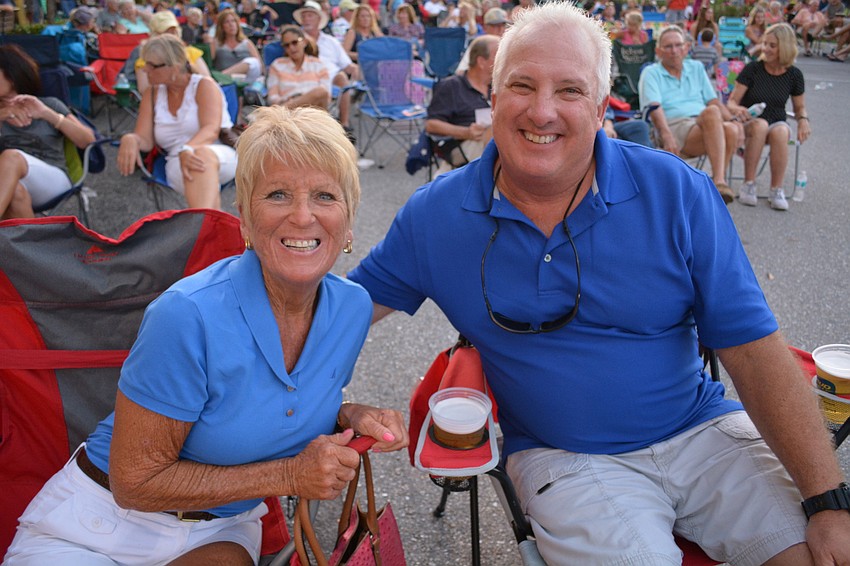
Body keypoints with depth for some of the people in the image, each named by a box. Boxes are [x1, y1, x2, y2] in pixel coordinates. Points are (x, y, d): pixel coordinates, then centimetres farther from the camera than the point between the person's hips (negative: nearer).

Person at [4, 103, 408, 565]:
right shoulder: (189, 315, -25)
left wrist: (349, 417, -11)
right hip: (104, 524, -3)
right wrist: (288, 476, -22)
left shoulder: (353, 308, -8)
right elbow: (134, 482, -17)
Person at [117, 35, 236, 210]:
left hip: (222, 154, -3)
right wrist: (130, 139, -18)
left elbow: (211, 129, -14)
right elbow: (145, 140, 8)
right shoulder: (151, 94, 16)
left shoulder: (204, 86, 3)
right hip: (179, 163, 3)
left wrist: (187, 150, -35)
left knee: (202, 154, -41)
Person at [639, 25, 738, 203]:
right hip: (675, 127, -5)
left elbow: (713, 100, 21)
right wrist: (667, 136, -24)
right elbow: (654, 108, -6)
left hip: (707, 128, 5)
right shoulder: (651, 73, 11)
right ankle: (719, 181, -42)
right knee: (711, 112, -35)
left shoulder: (696, 68, 27)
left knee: (731, 130, -31)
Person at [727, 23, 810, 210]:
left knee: (780, 132, -35)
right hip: (748, 123, -1)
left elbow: (800, 107, 15)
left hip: (777, 123, 1)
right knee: (760, 125, -37)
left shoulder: (794, 75, 3)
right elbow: (731, 102, -5)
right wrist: (737, 109, -30)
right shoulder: (753, 69, -4)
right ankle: (748, 185, -30)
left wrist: (803, 120, -8)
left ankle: (776, 190, -26)